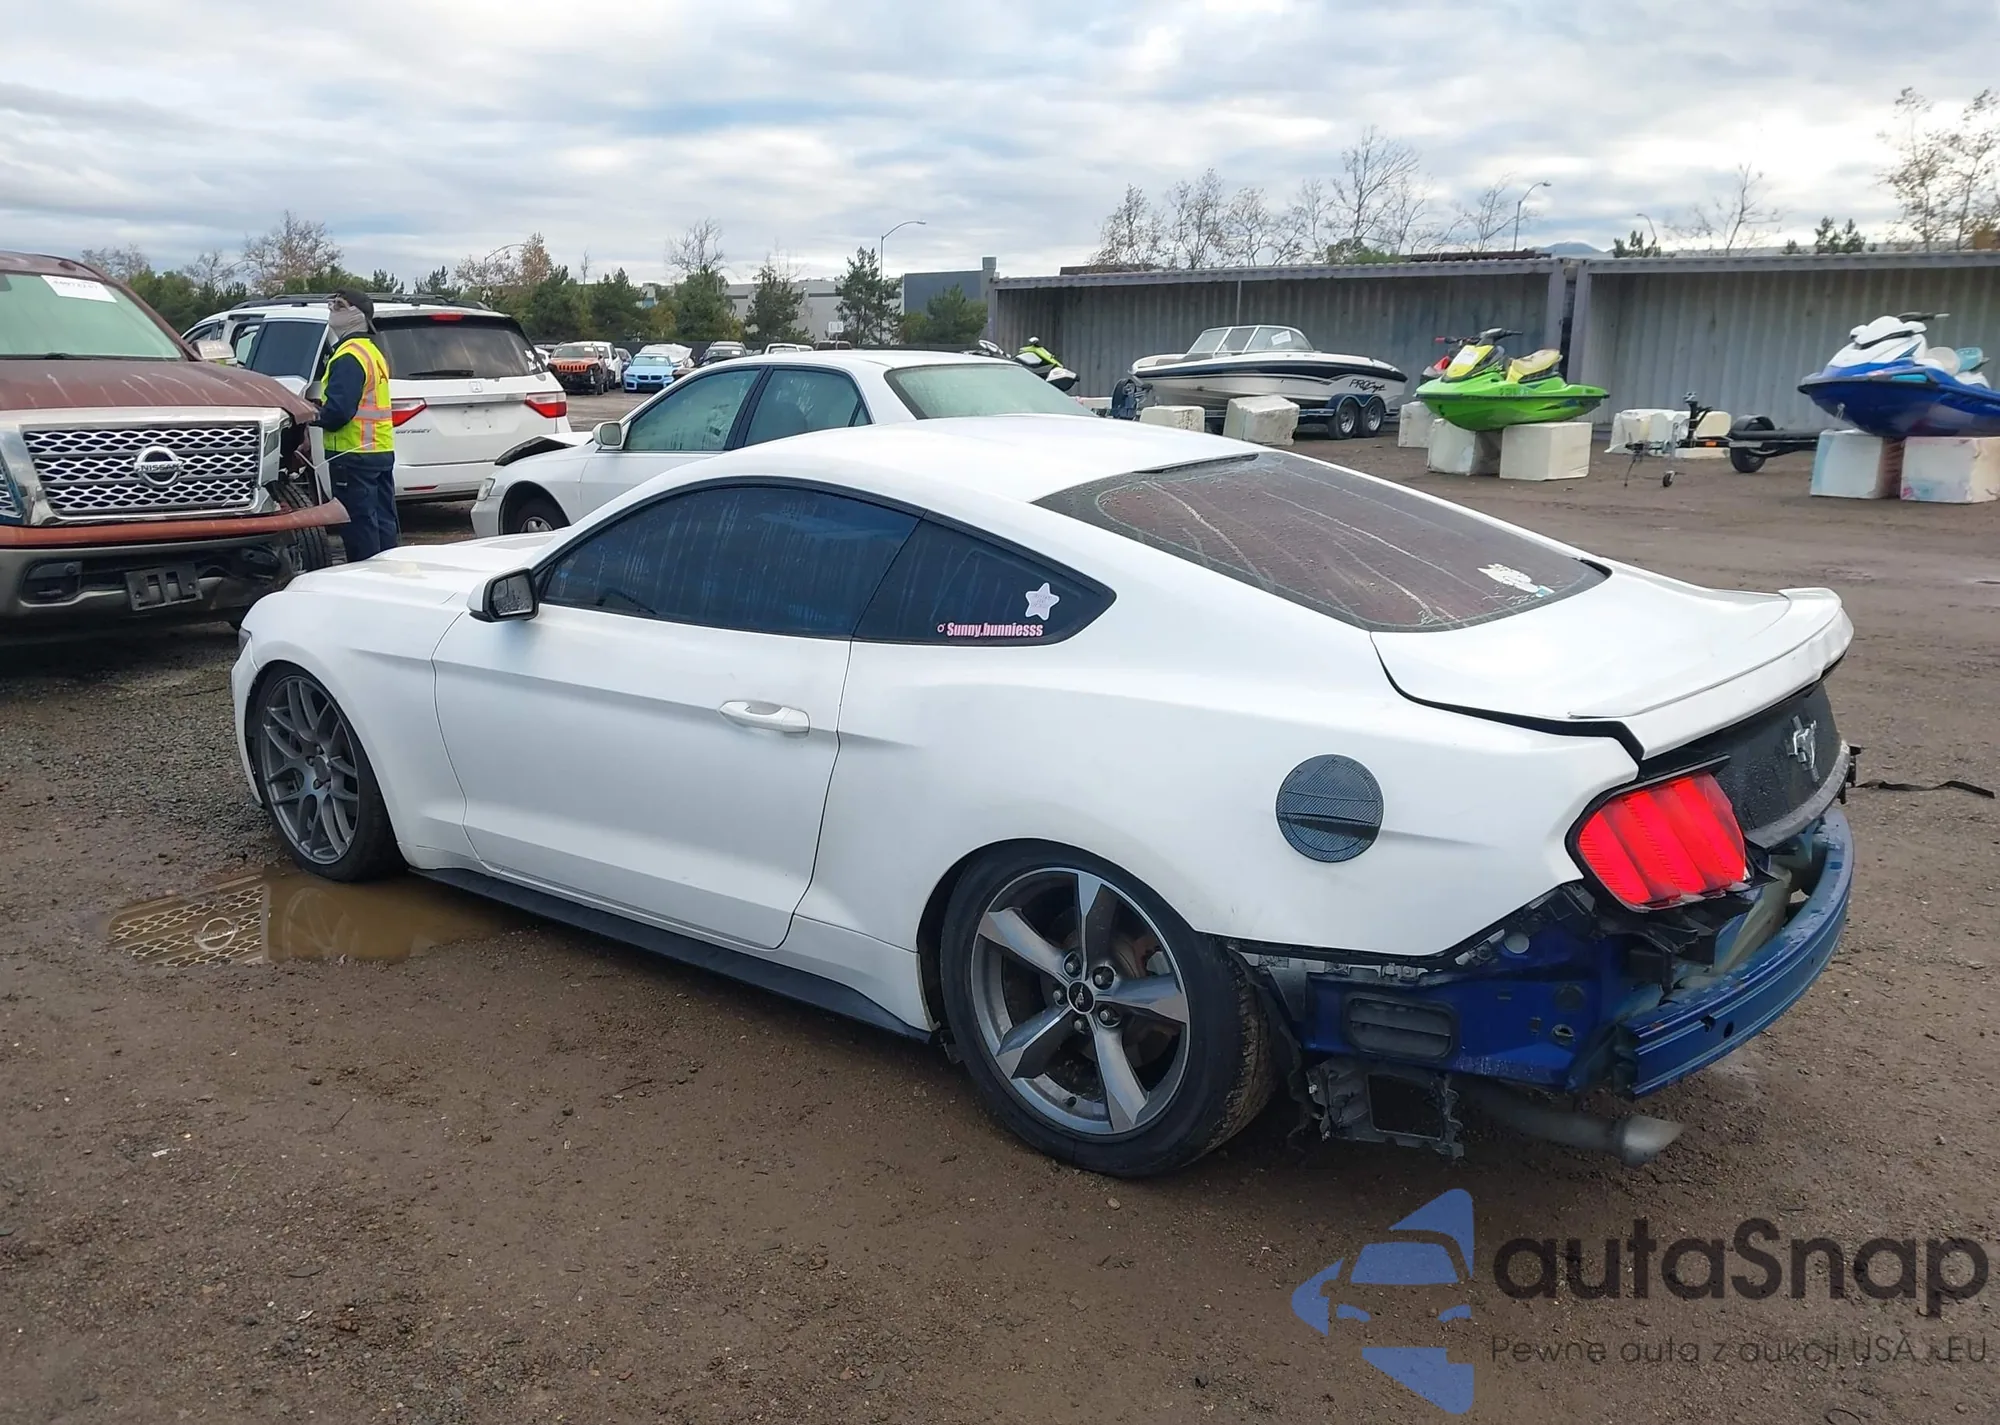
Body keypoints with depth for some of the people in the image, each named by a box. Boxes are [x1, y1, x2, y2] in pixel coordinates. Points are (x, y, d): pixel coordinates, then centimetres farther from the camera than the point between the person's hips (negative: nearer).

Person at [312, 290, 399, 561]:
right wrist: (321, 404, 10)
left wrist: (313, 415, -5)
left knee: (359, 527, -5)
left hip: (354, 454, -10)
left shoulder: (349, 356, -14)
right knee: (383, 523, 12)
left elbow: (338, 411, -23)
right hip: (382, 450, 10)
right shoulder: (373, 351, 19)